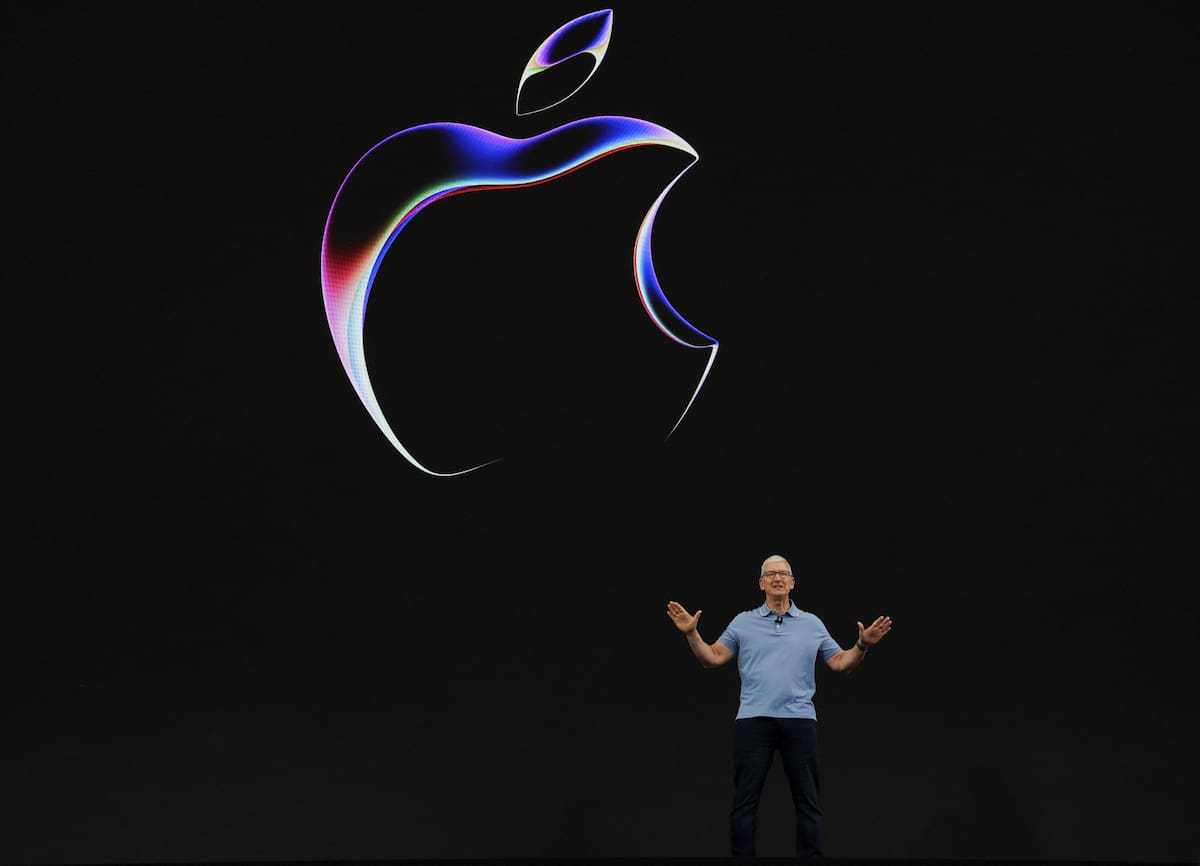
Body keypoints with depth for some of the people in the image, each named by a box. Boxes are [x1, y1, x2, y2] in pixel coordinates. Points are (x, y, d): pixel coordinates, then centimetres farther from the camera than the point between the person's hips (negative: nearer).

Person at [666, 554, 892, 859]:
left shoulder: (813, 624, 12)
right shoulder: (743, 622, 10)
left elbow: (841, 663, 12)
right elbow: (713, 658, 6)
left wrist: (863, 645, -4)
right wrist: (692, 633, -9)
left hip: (799, 720, 1)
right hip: (753, 720, -1)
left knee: (808, 800, 2)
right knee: (745, 799, -1)